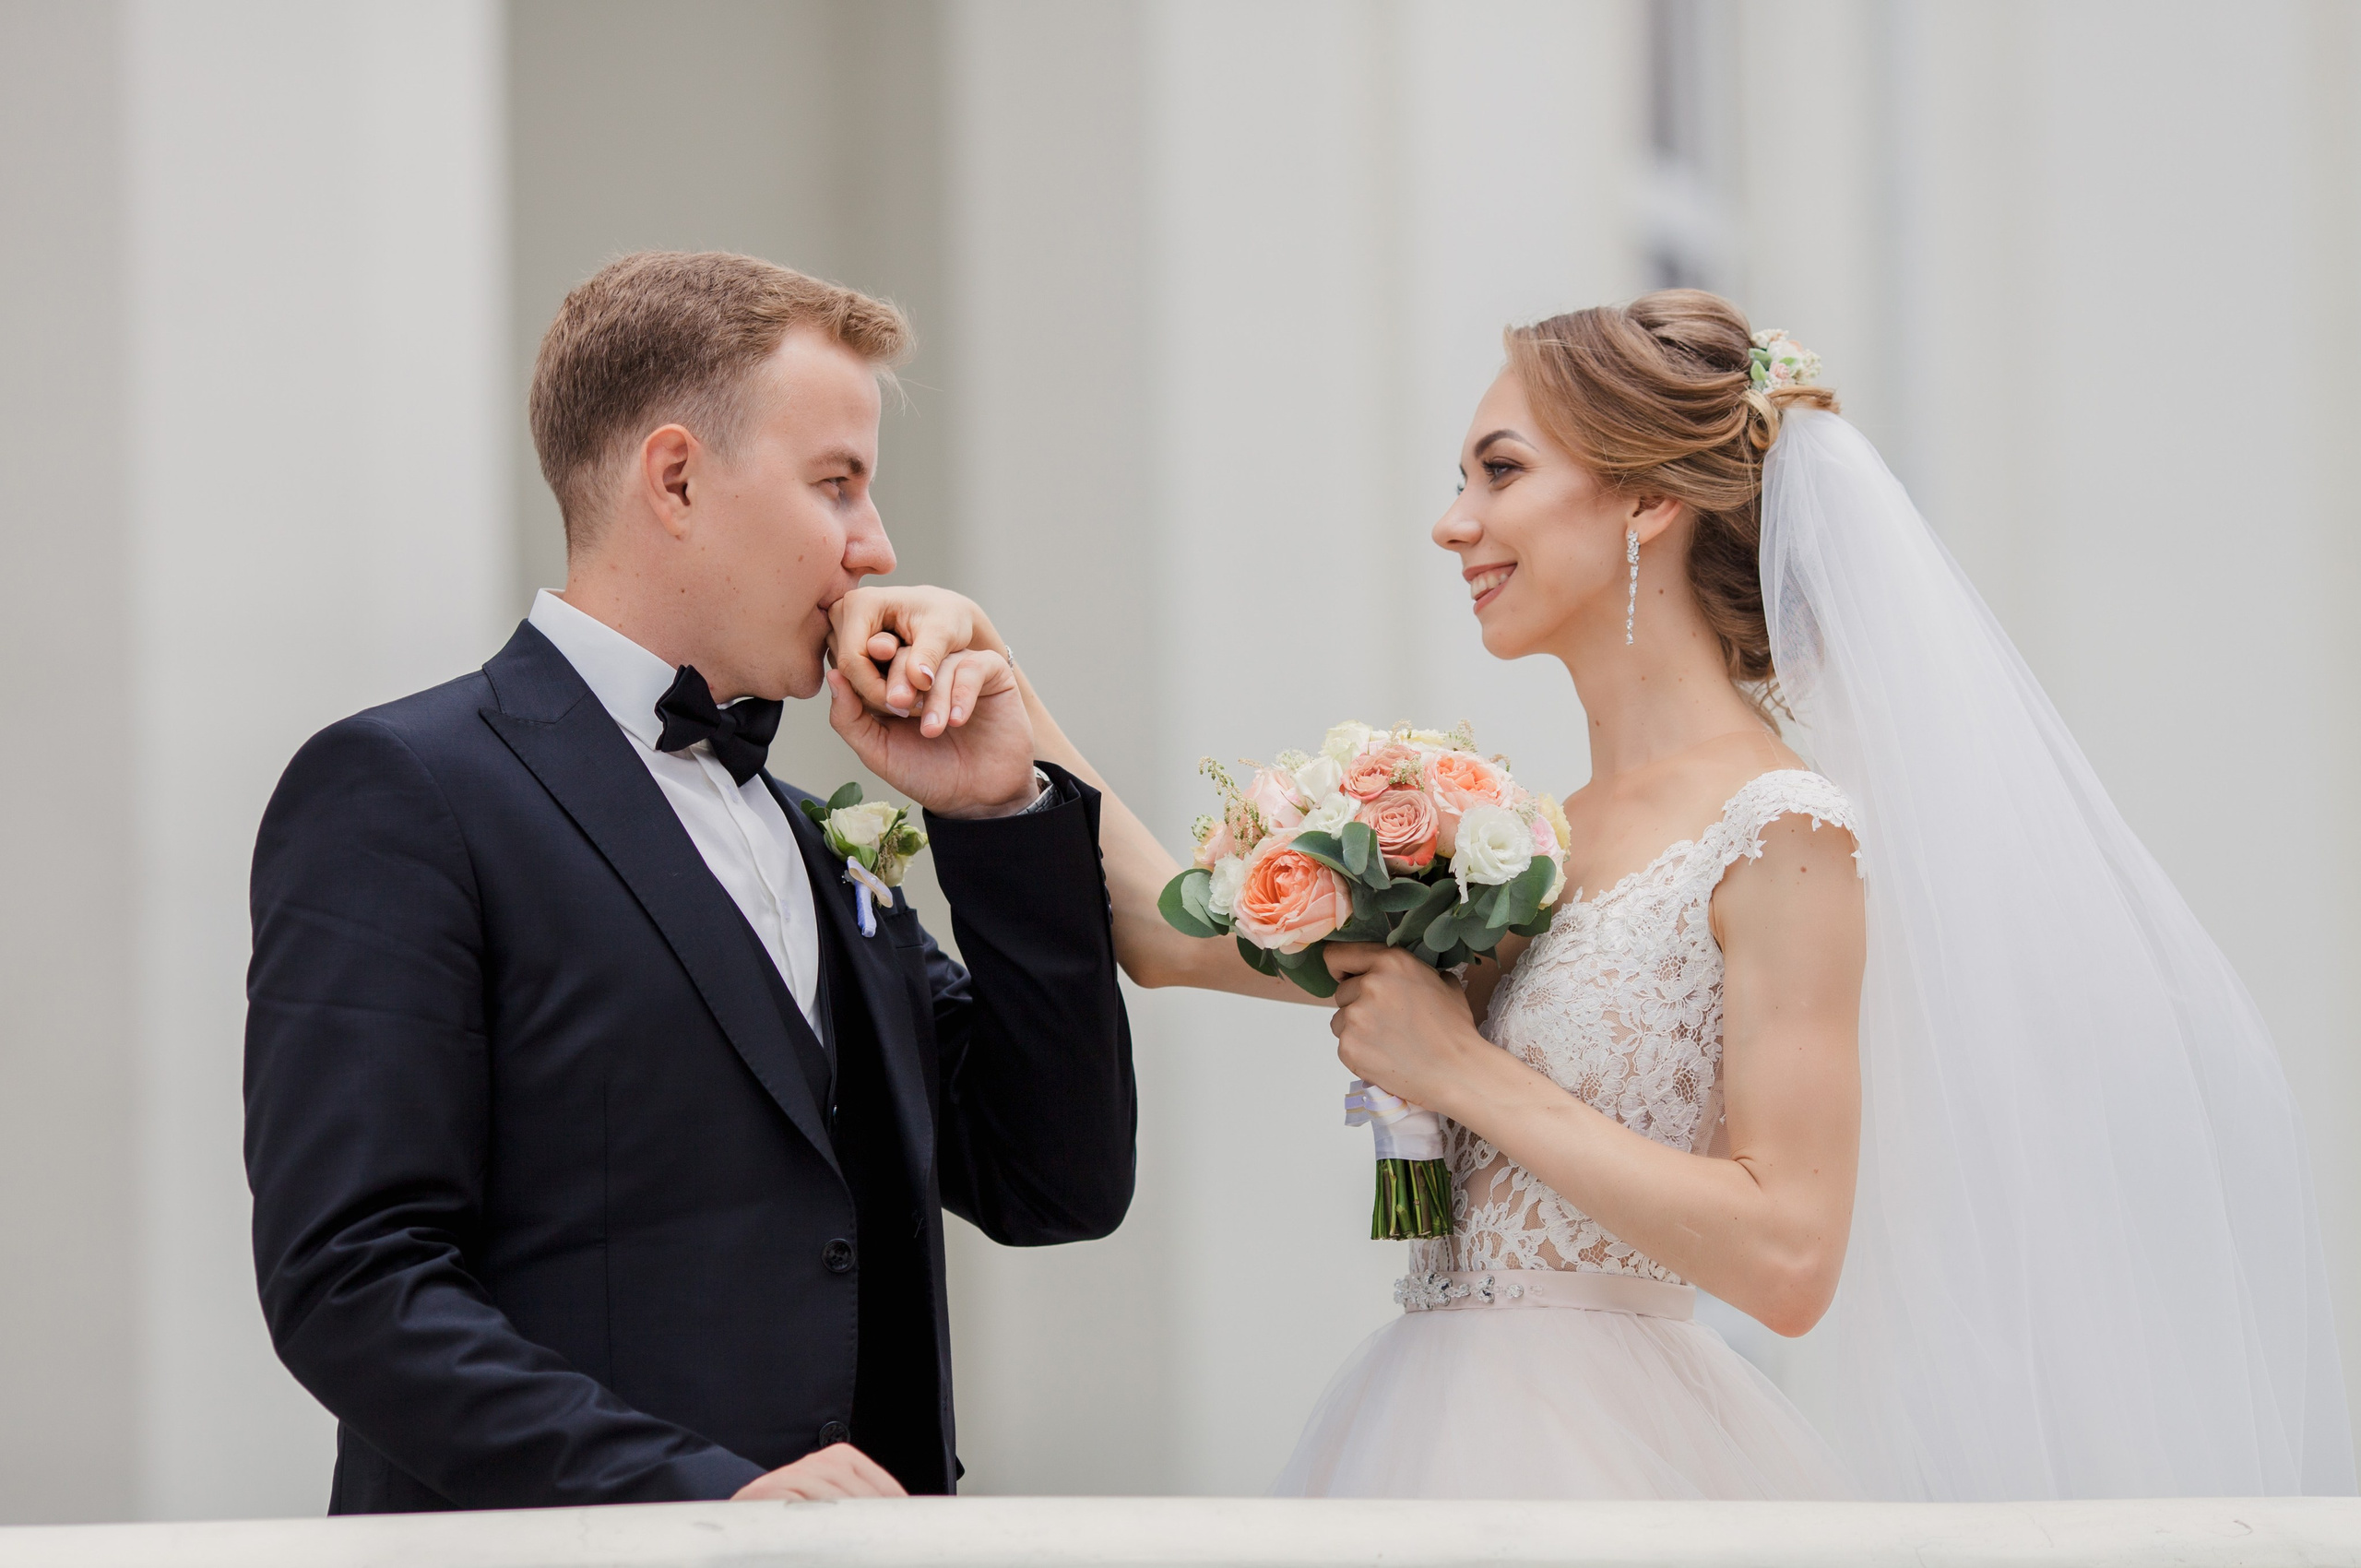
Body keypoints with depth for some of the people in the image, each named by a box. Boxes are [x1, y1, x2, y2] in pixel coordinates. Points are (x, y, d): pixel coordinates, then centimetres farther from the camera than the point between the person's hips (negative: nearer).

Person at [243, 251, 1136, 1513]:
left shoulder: (809, 839, 21)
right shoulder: (401, 792, -3)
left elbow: (1059, 1191, 19)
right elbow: (350, 1279, -12)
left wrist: (1001, 814, 11)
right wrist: (709, 1498, -19)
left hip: (852, 1547, 7)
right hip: (561, 1548, -7)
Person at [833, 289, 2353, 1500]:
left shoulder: (1776, 831, -11)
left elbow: (1787, 1255, -18)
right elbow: (1177, 933, 12)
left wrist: (1465, 1072, -13)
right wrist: (1004, 690, 3)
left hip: (1597, 1457, -8)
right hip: (1440, 1431, 8)